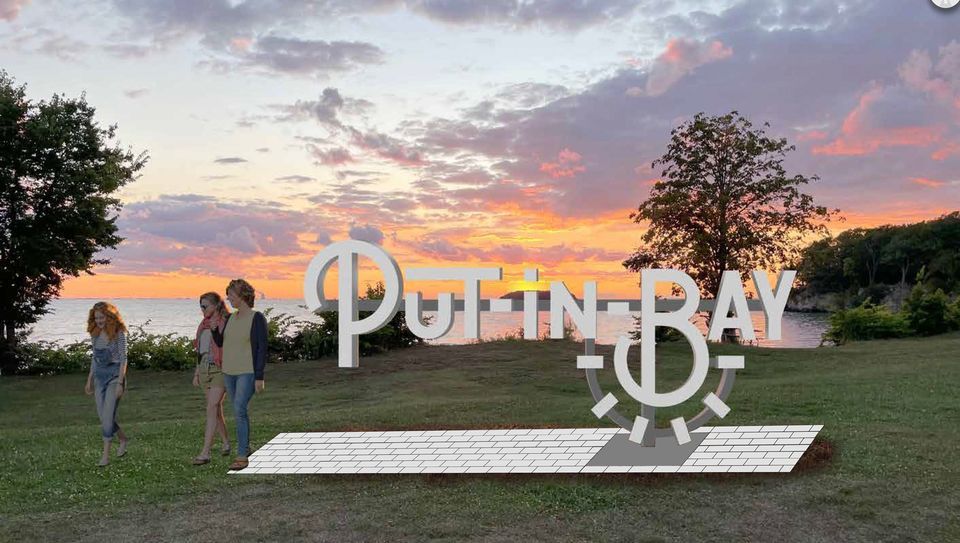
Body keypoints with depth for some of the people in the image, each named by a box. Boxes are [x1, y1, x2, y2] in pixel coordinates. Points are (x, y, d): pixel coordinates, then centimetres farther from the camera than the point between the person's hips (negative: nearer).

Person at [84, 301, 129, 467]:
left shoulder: (119, 333, -10)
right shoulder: (95, 334, 8)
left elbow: (123, 359, -11)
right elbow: (94, 358, 17)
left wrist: (120, 382, -16)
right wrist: (89, 380, 16)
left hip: (114, 374, -6)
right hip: (99, 375, 6)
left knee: (107, 416, -10)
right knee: (103, 416, 8)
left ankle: (106, 454, -4)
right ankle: (123, 439, 30)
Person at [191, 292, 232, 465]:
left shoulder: (226, 323, -10)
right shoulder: (204, 323, 12)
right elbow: (200, 350, 17)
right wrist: (196, 373, 16)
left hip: (220, 369, -7)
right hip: (205, 369, 7)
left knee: (212, 409, -12)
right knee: (216, 409, 13)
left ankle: (205, 452, -13)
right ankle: (225, 443, 29)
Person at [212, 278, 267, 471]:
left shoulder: (257, 318, -13)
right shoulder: (230, 318, 8)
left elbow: (262, 348, -14)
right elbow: (220, 342, 14)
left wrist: (259, 377, -17)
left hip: (248, 372, -7)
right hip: (229, 372, 7)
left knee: (239, 410, -16)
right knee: (239, 411, 15)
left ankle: (242, 456, -12)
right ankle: (245, 447, 30)